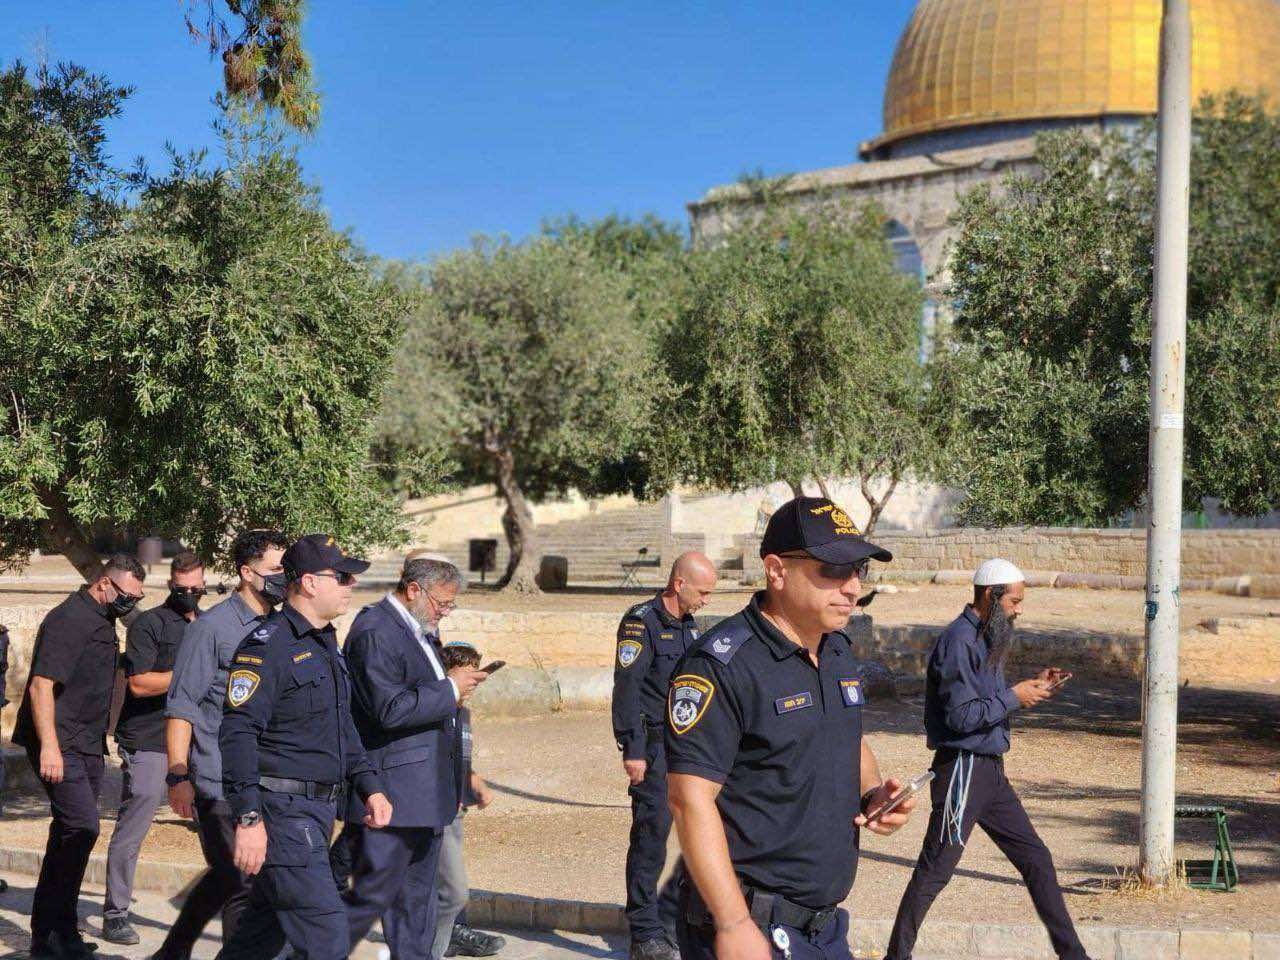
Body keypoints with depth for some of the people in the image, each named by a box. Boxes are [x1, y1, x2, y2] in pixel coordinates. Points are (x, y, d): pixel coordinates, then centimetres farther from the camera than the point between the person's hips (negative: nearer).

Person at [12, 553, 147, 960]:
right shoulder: (69, 618, -14)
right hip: (61, 745, -10)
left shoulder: (102, 621, 15)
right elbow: (41, 685, -20)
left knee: (70, 832, 12)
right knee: (81, 827, -16)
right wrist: (49, 746, -25)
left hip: (87, 747, 10)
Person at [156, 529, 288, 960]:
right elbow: (180, 708, -10)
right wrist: (178, 777, -16)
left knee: (225, 877, 16)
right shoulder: (212, 628, -9)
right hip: (219, 784, -7)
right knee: (242, 883, -6)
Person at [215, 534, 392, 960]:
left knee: (267, 926, 18)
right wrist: (249, 818, -25)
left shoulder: (325, 645, 17)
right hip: (281, 811, -10)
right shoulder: (268, 645, -15)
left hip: (317, 811, 10)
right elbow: (237, 733, -21)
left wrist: (369, 785, 15)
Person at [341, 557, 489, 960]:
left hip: (425, 789, 10)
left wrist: (454, 687, 8)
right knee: (372, 894, -5)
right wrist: (449, 690, -16)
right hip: (391, 791, -10)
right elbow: (390, 709, -24)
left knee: (417, 894, 14)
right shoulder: (375, 632, -17)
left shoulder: (419, 630, 15)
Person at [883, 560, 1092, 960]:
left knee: (1036, 859, 12)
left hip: (990, 769, 10)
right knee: (935, 871, -3)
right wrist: (1014, 696, -14)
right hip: (963, 770, -10)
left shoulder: (985, 638, 13)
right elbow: (961, 716, -22)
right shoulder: (959, 641, -17)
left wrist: (1032, 686, 5)